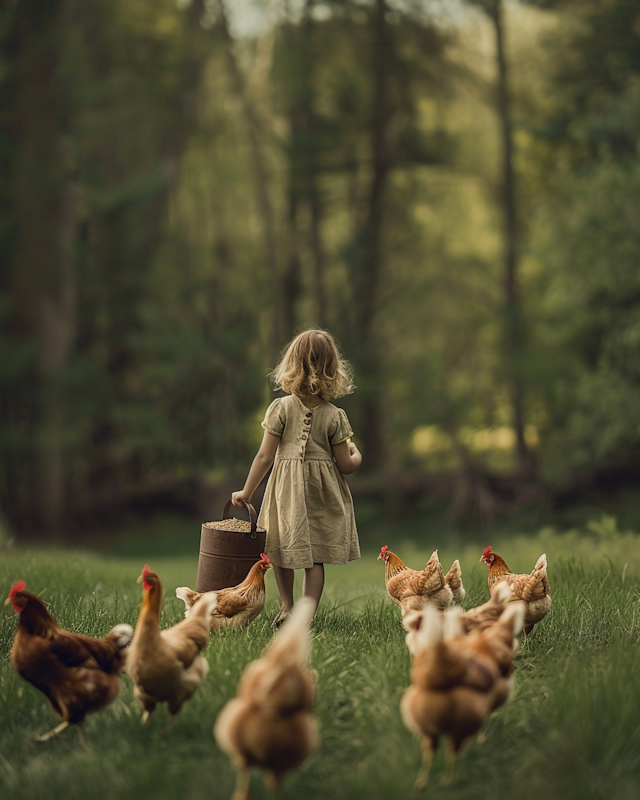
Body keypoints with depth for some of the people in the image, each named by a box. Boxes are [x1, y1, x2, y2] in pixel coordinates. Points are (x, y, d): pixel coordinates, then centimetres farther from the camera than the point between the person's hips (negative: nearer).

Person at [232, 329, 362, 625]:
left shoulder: (281, 408, -9)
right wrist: (356, 455, 20)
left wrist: (246, 492, 2)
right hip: (323, 491, 0)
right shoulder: (335, 416, -8)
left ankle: (286, 608, 25)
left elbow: (265, 456, -8)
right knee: (315, 558, 5)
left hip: (286, 488, 0)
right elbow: (345, 465, -4)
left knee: (280, 549, 18)